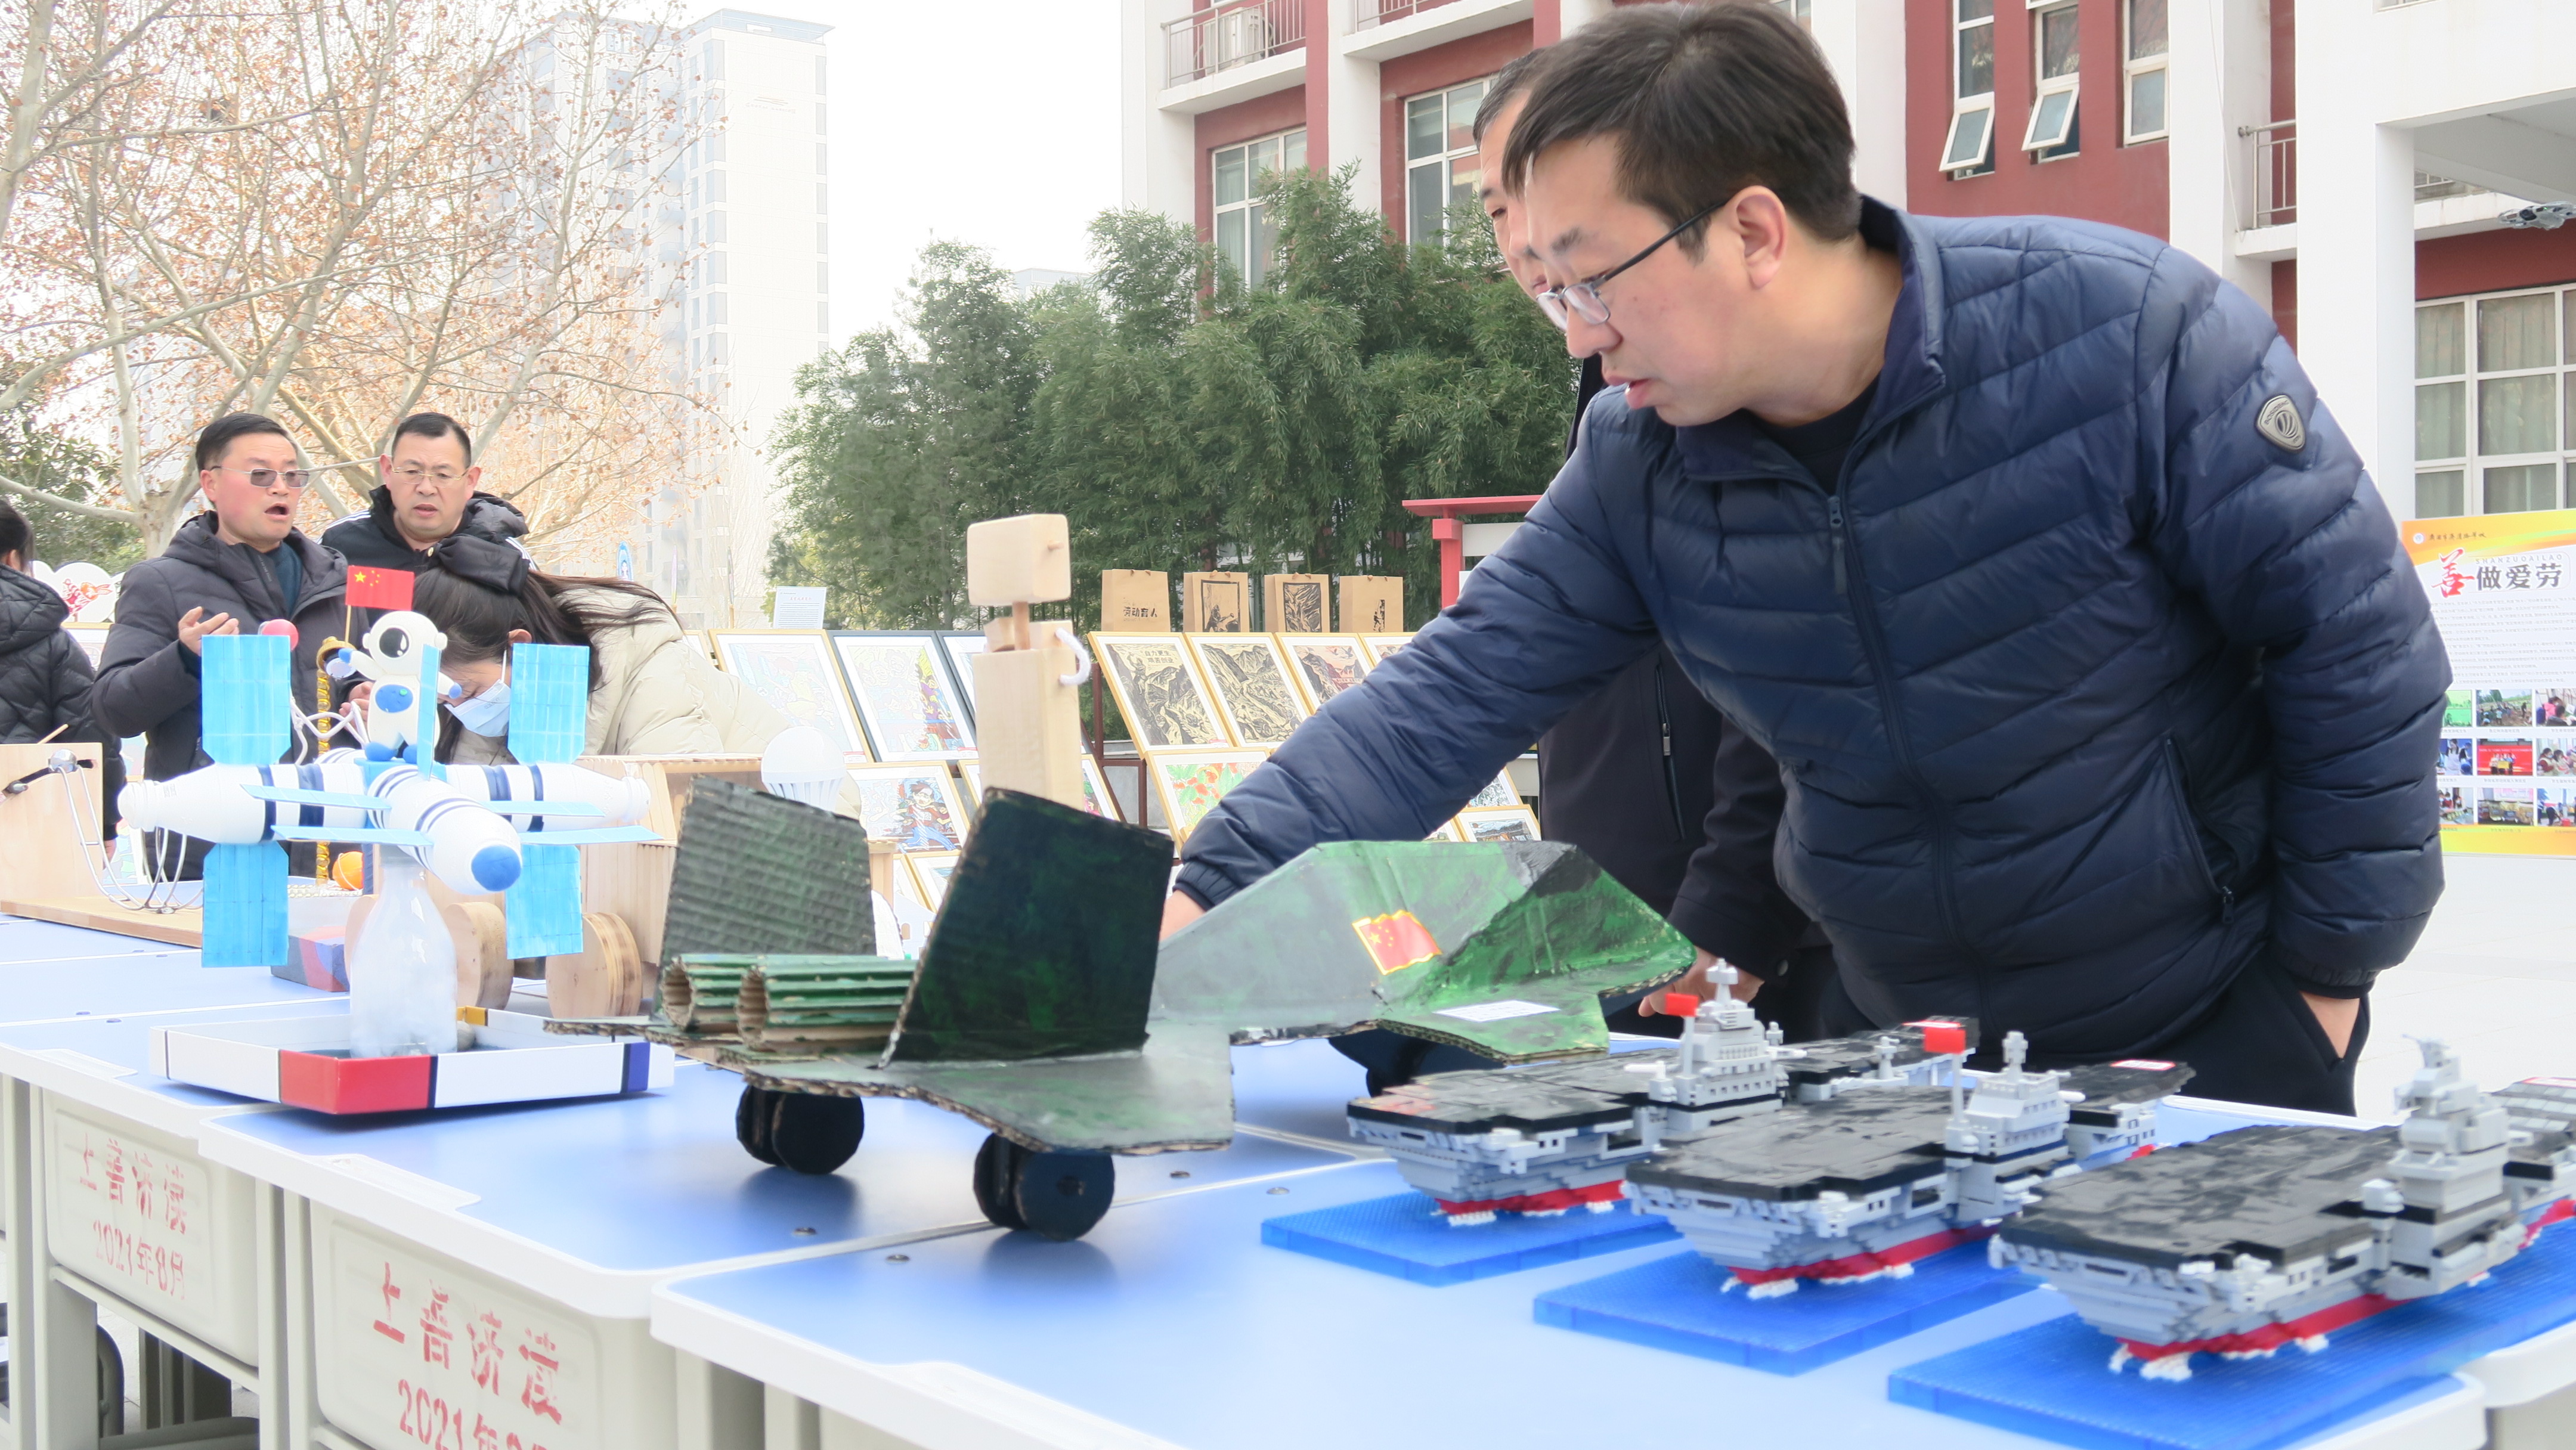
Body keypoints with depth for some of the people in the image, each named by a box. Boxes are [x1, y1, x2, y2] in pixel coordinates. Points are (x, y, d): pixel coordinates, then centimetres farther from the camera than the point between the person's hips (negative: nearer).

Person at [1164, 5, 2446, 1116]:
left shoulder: (2127, 334, -22)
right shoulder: (1637, 465, -9)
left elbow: (2355, 640, -14)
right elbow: (1449, 698, -10)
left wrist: (2325, 973, -9)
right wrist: (1211, 898, -21)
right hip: (1902, 1044, 4)